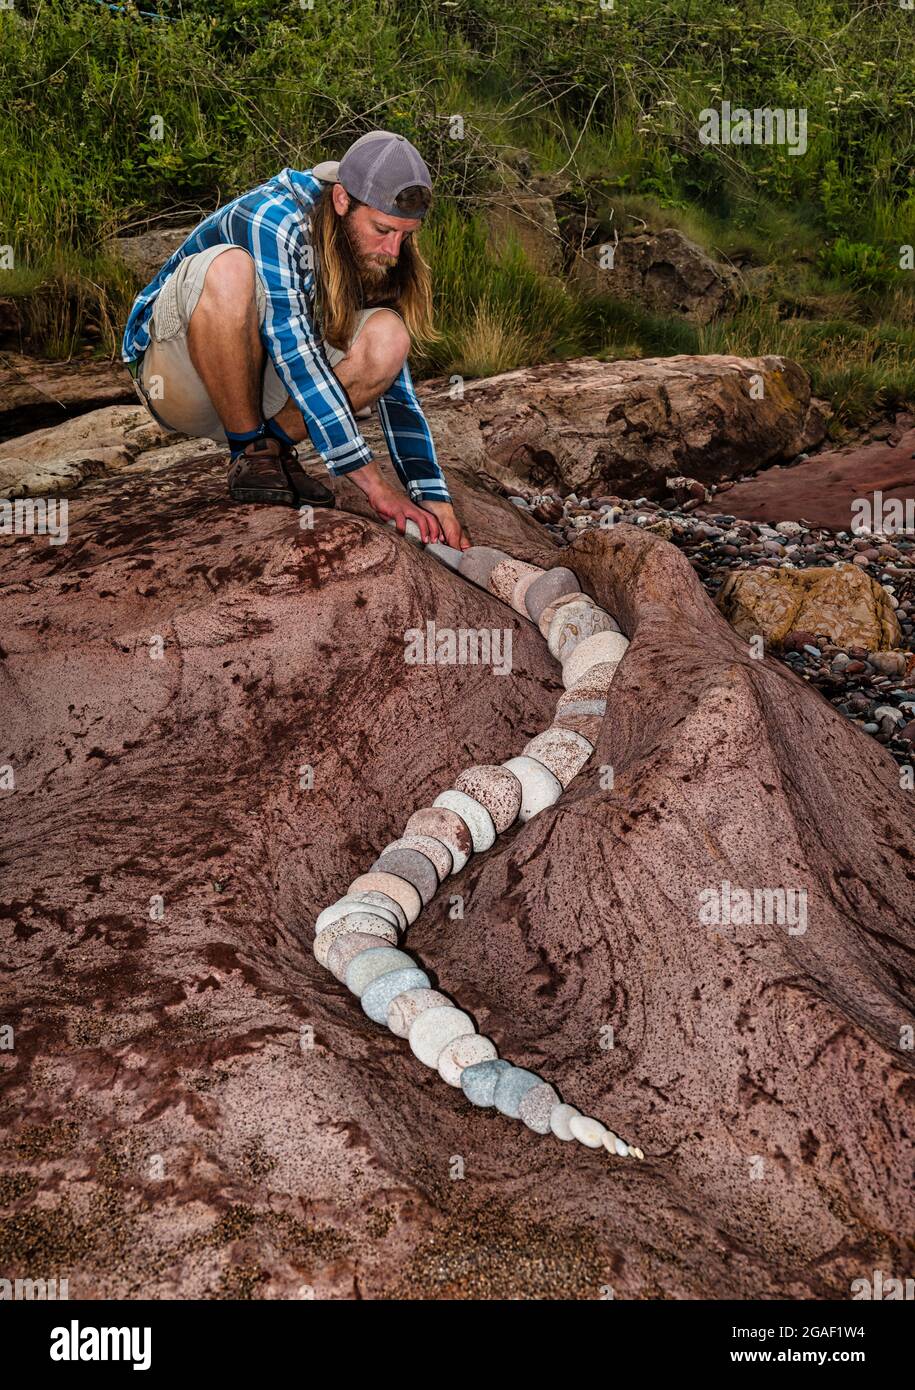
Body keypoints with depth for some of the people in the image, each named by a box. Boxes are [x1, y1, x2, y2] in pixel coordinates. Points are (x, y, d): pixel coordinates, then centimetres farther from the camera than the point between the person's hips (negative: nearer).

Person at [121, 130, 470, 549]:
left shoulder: (374, 259, -2)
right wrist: (374, 484, -33)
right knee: (228, 267, -35)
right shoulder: (273, 218, -22)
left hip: (256, 394, 5)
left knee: (388, 334, -18)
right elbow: (294, 355, -30)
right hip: (179, 384, -5)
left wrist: (434, 498, -18)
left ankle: (273, 444, -7)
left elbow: (397, 391, -5)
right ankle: (249, 453, -20)